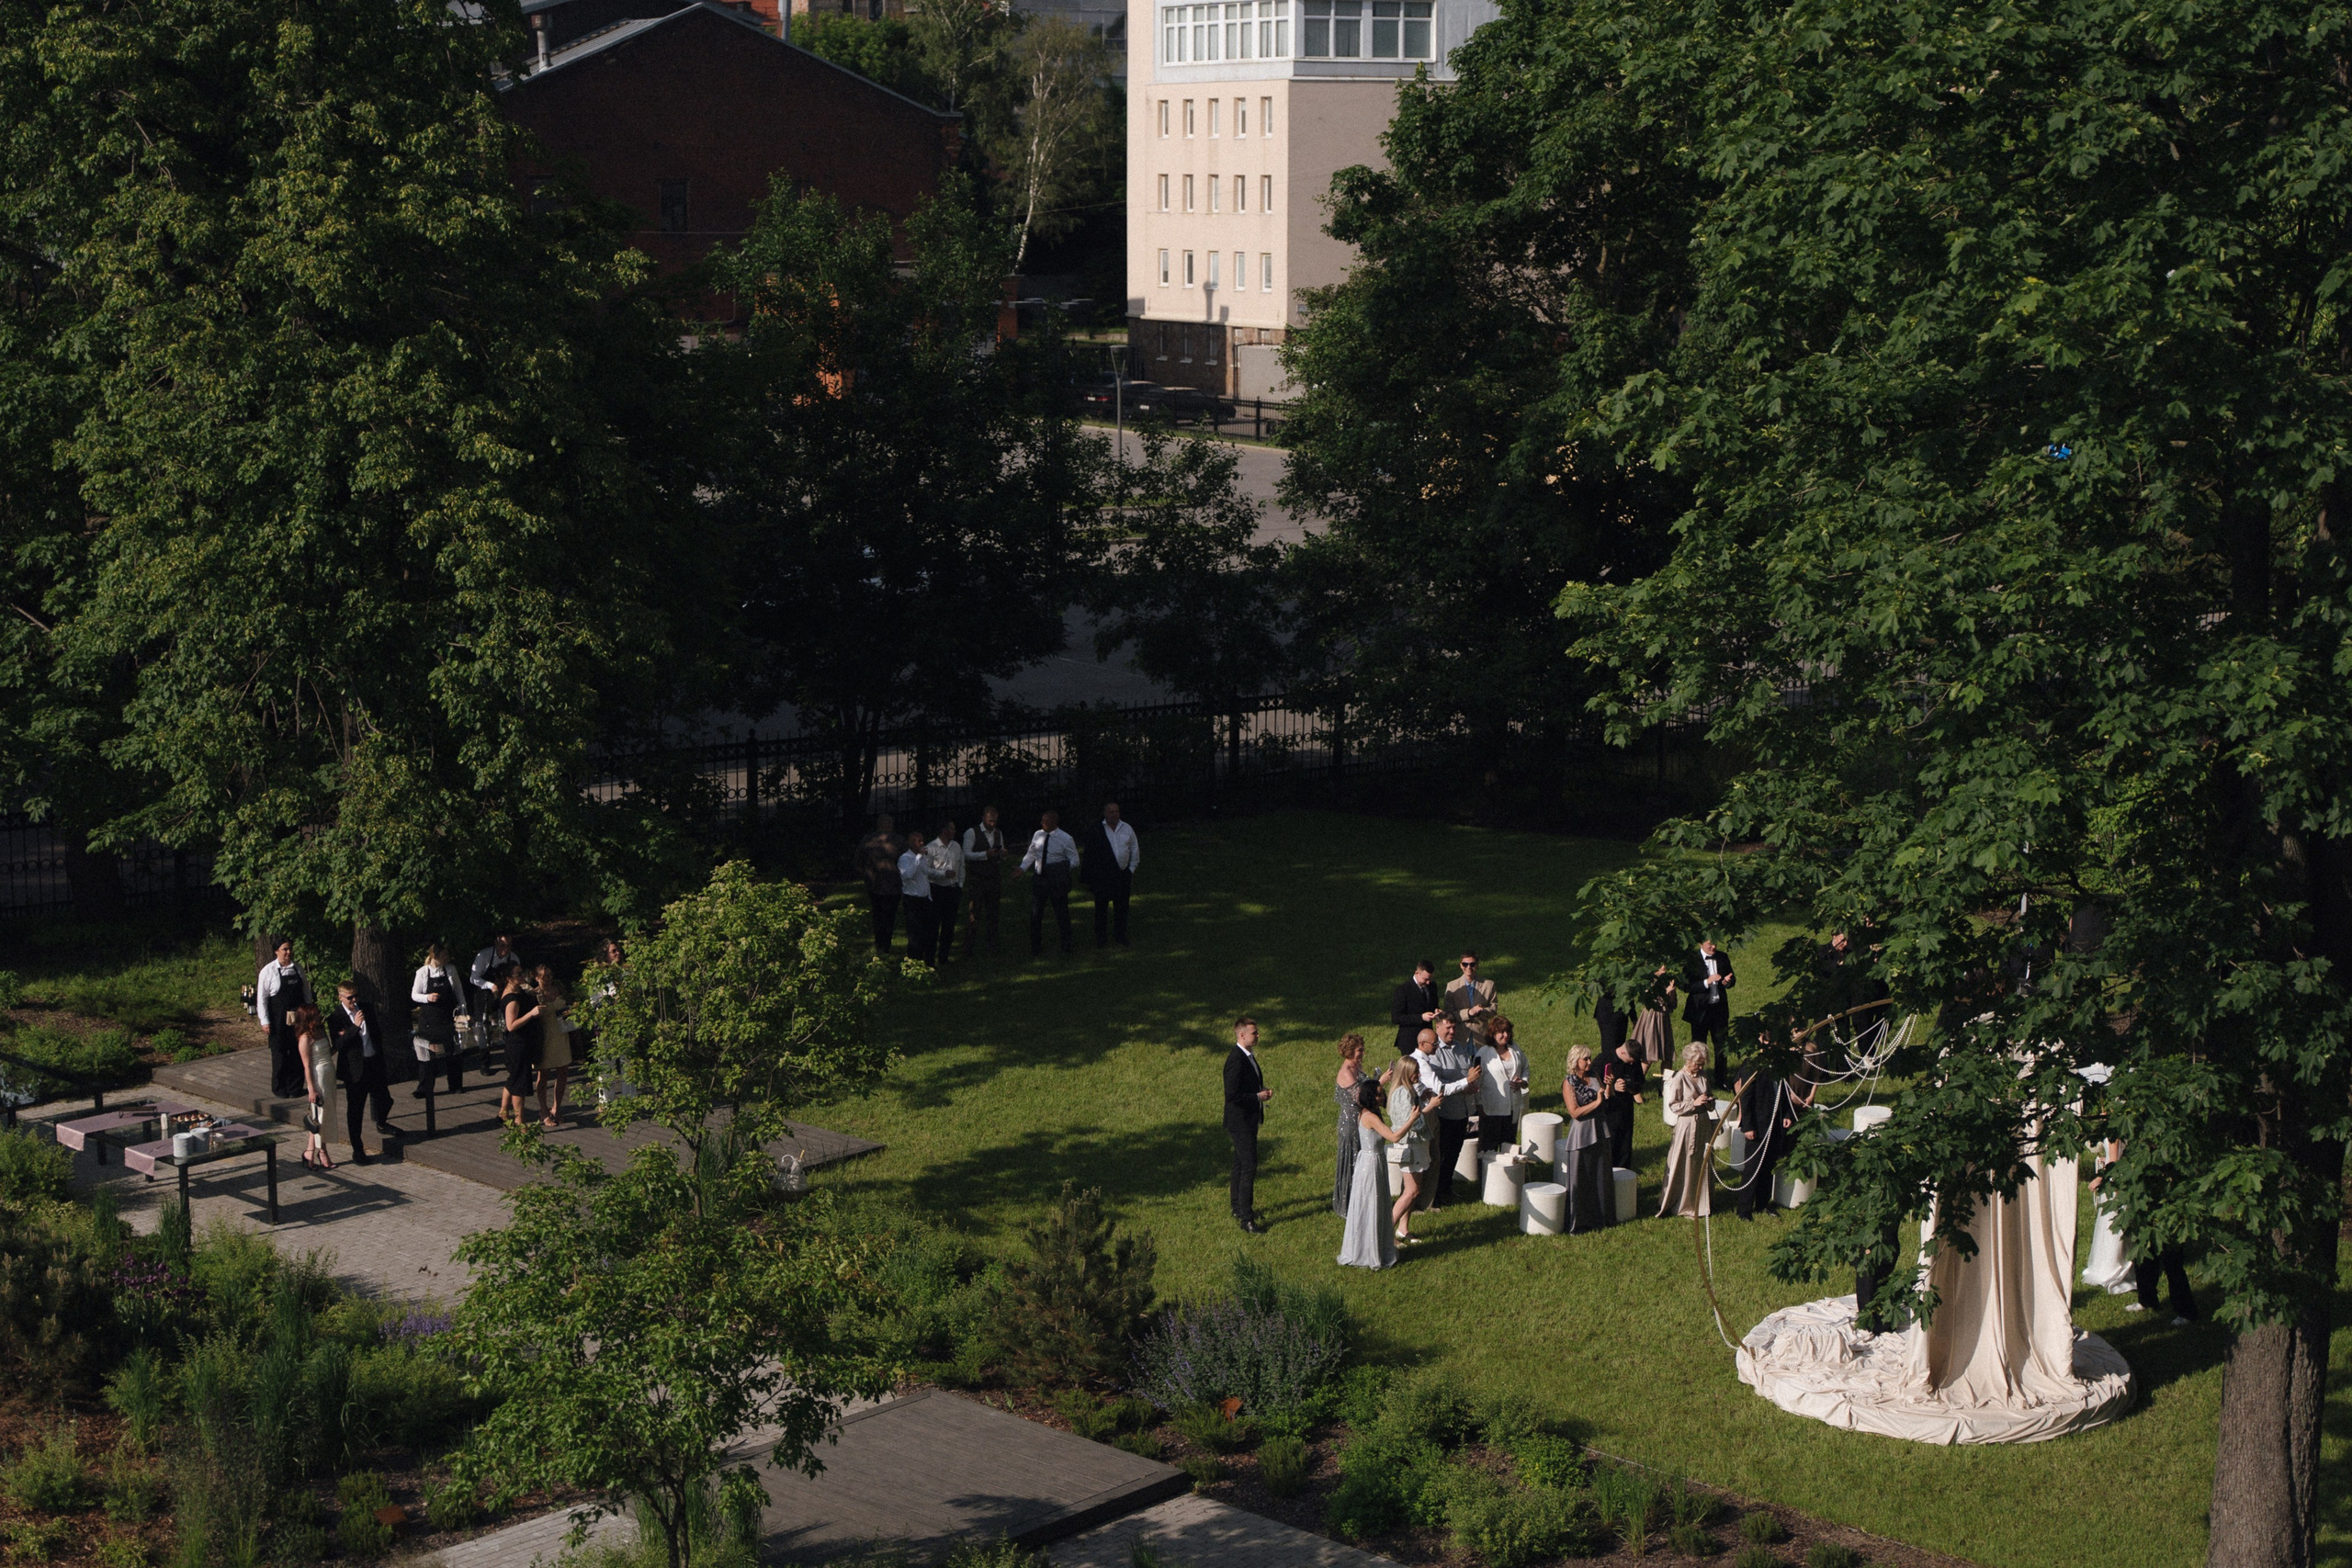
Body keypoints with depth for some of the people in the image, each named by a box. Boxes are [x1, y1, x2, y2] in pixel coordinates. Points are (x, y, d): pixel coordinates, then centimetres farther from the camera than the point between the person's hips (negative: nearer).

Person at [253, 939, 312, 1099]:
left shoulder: (298, 968, 5)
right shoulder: (268, 971, -8)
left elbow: (306, 991, 13)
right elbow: (261, 997, -6)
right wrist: (265, 1021, -10)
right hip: (278, 1019, -4)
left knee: (298, 1053, 7)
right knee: (280, 1054, 3)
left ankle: (295, 1087, 19)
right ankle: (279, 1089, 15)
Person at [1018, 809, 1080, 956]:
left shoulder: (1066, 839, -9)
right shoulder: (1037, 835, 5)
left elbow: (1074, 861, -3)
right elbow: (1031, 854, 14)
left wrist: (1061, 871, -14)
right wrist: (1022, 868, -2)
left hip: (1057, 881, -4)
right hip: (1039, 880, 4)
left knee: (1061, 916, 6)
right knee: (1035, 915, 7)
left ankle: (1066, 948, 21)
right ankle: (1035, 949, 18)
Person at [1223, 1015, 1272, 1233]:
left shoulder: (1248, 1056, 8)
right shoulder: (1236, 1060, -24)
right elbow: (1232, 1095, -27)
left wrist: (1263, 1091, 3)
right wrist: (1258, 1097, -18)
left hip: (1248, 1120, 10)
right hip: (1241, 1122, -10)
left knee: (1240, 1164, 20)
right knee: (1248, 1168, -9)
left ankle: (1238, 1207, 33)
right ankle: (1246, 1219, -6)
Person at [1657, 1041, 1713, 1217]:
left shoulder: (1703, 1075, 7)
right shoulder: (1679, 1079, -12)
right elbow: (1673, 1105, -13)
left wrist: (1709, 1101, -1)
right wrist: (1694, 1103, -20)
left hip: (1704, 1123, 6)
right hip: (1686, 1125, -6)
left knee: (1703, 1163, 12)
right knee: (1683, 1166, 0)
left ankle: (1701, 1202, 24)